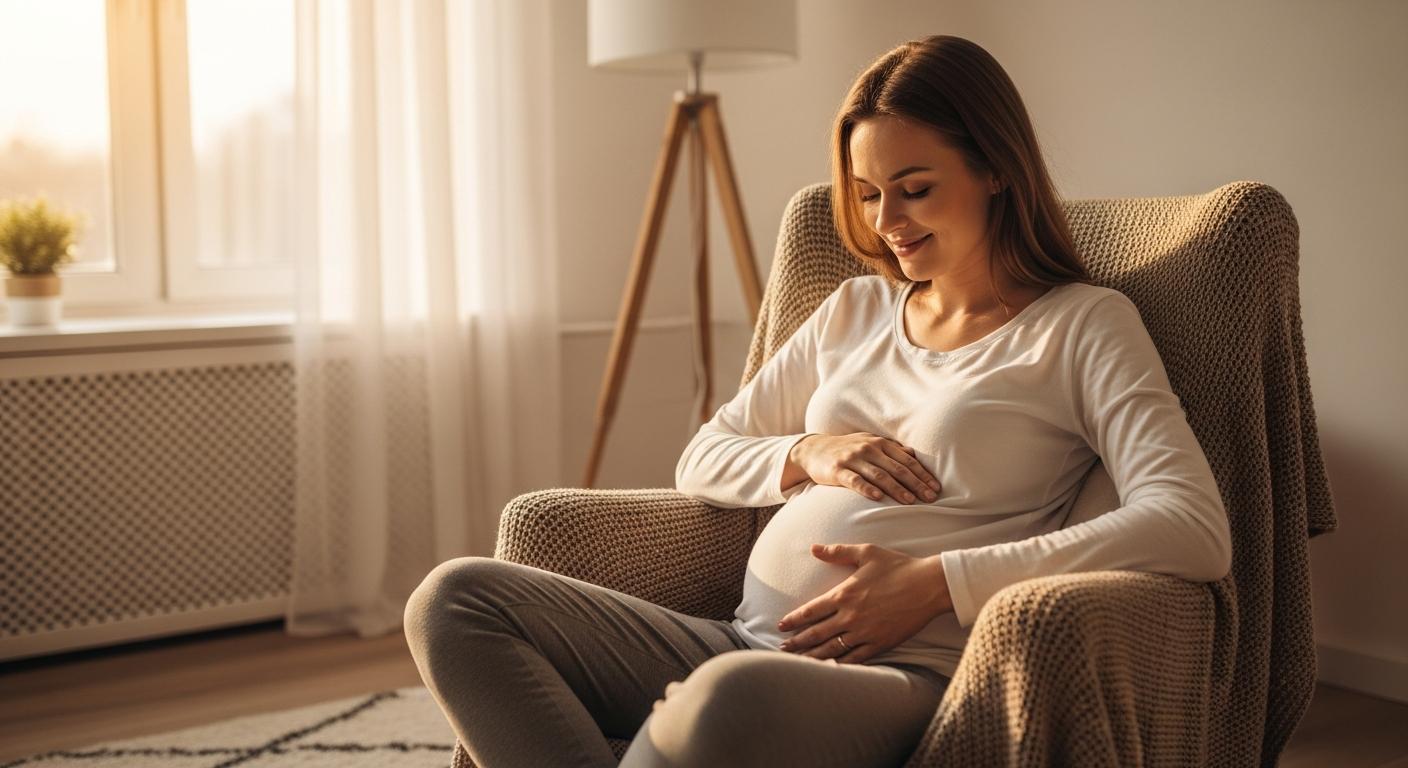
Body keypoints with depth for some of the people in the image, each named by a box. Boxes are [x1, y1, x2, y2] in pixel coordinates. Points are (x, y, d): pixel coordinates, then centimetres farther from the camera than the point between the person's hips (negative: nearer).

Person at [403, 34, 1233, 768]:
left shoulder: (1084, 326, 4)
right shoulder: (857, 309, 22)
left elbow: (1196, 528, -12)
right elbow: (702, 461, 24)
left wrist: (936, 582, -16)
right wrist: (806, 454, 1)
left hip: (901, 675, -6)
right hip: (744, 642, 7)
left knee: (731, 695, -42)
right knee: (455, 600, -11)